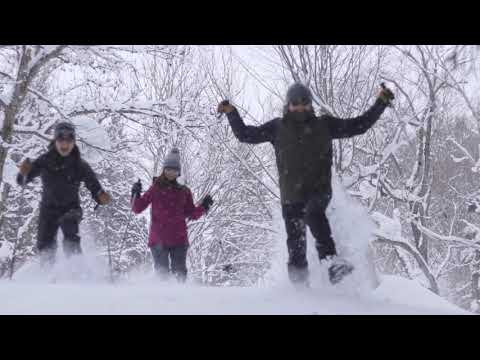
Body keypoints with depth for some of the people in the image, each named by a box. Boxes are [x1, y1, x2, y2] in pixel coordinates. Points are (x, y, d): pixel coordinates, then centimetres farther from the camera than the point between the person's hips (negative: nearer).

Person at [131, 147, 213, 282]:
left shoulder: (184, 191, 11)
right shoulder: (155, 189, 6)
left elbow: (192, 215, 13)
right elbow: (137, 209, 4)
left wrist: (203, 206, -3)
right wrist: (136, 194, -13)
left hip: (179, 240, 2)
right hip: (158, 240, -2)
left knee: (179, 274, 0)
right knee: (162, 273, -4)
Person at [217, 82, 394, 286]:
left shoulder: (324, 124, 10)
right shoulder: (277, 128, 10)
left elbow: (359, 125, 12)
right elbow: (245, 135, 14)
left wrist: (381, 103, 7)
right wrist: (231, 113, 3)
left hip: (319, 190, -1)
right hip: (291, 195, 2)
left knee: (313, 213, -35)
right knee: (295, 244, 2)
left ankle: (331, 261, -41)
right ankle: (300, 285, 17)